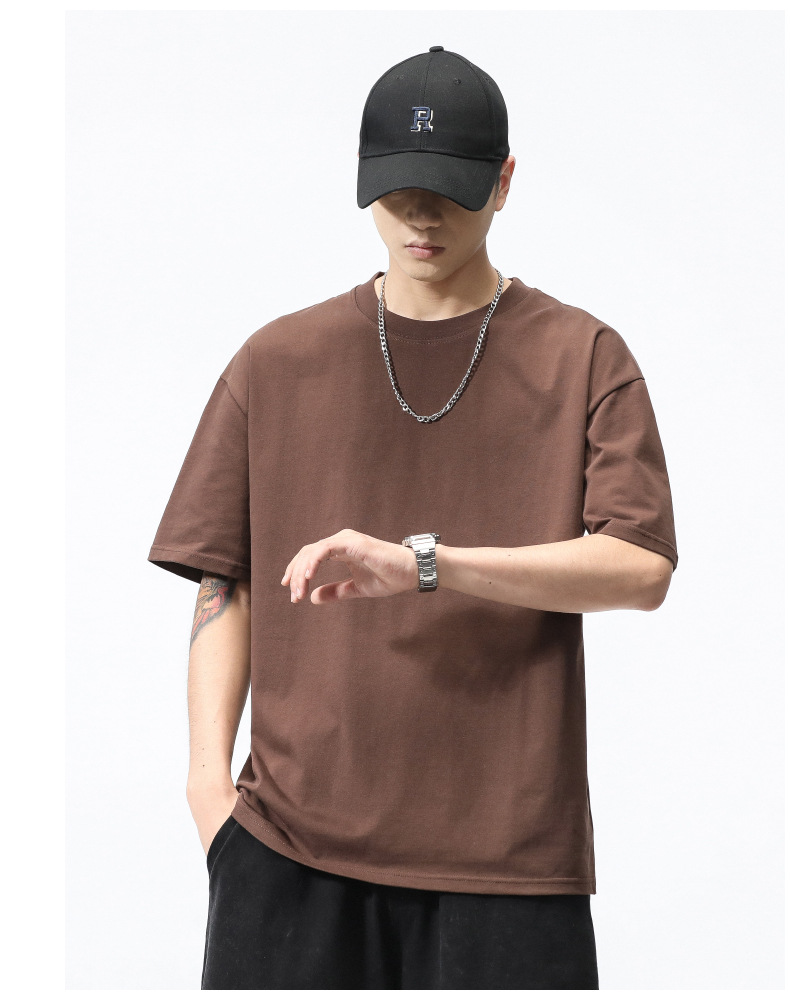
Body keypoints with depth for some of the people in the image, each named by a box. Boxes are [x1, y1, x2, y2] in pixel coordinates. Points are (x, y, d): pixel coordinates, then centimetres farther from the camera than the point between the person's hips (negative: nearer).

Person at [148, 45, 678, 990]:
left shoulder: (583, 359, 4)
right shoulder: (277, 361, 9)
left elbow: (641, 567, -8)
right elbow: (226, 583, 9)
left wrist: (423, 562, -17)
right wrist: (209, 774, -3)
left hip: (506, 845, -1)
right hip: (292, 835, 1)